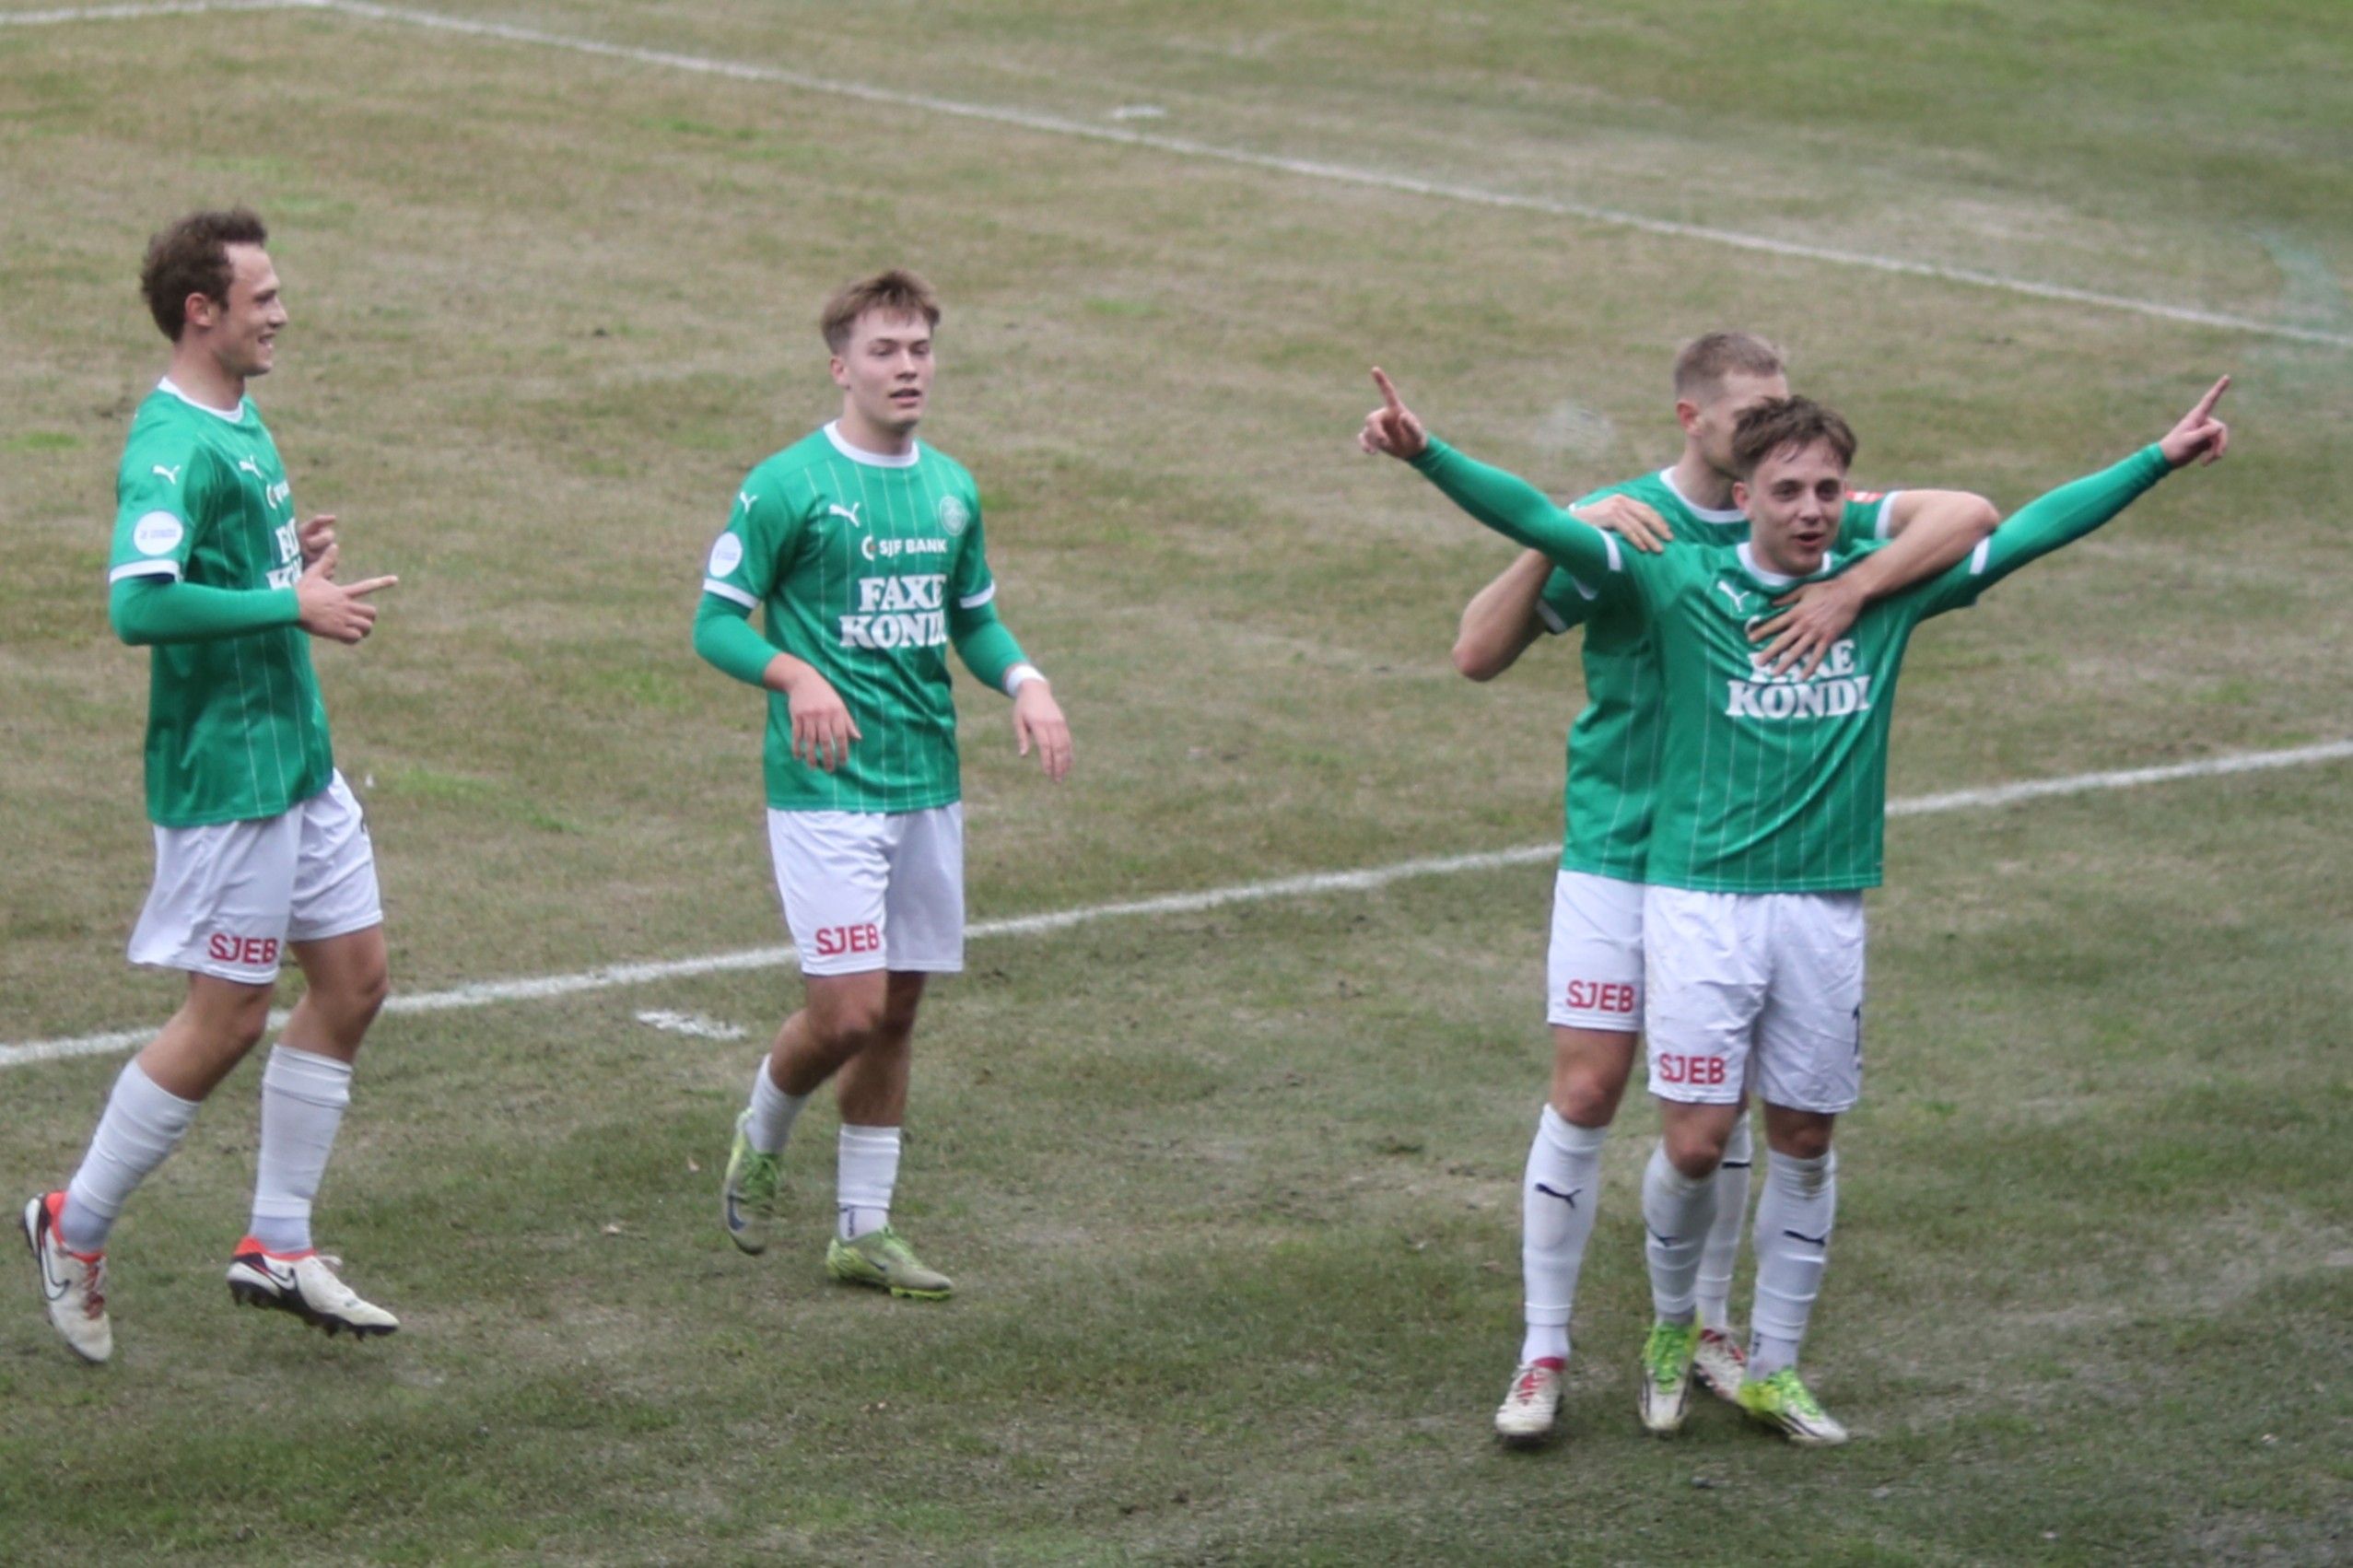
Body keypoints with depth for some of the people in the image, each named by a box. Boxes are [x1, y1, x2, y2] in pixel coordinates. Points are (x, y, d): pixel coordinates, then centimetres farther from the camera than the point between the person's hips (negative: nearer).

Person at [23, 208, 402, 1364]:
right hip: (224, 773, -10)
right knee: (227, 1018, -2)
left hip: (297, 758, 10)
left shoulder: (239, 426, 11)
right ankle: (76, 1227, 14)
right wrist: (289, 606, -24)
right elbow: (139, 603, -31)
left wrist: (292, 560, 5)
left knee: (354, 979, 10)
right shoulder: (175, 447, -20)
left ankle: (278, 1247, 18)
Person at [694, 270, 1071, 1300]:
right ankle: (758, 1144, 18)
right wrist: (797, 675, -25)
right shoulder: (788, 486, -8)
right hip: (827, 790, -6)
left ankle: (862, 1231, 17)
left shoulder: (951, 490, 11)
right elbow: (716, 621, -7)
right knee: (847, 1011, -12)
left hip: (928, 786, 6)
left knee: (895, 1014, 8)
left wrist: (1025, 680, 2)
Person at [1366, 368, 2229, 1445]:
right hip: (1699, 900, -3)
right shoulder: (1681, 586, -5)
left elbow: (2025, 533, 10)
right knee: (1695, 1143, -8)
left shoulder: (1882, 592, 4)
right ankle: (1672, 1329, 20)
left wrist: (2161, 459, 10)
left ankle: (1772, 1368, 22)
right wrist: (1427, 454, -26)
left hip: (1824, 905, 3)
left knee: (1804, 1142, 8)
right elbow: (1539, 523, -13)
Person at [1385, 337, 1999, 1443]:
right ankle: (1543, 1352, 4)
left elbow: (1968, 515, -9)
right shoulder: (1619, 528, -8)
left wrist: (1853, 586, -23)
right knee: (1586, 1095, -5)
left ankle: (1706, 1330, 26)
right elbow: (1478, 654, -11)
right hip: (1618, 853, -3)